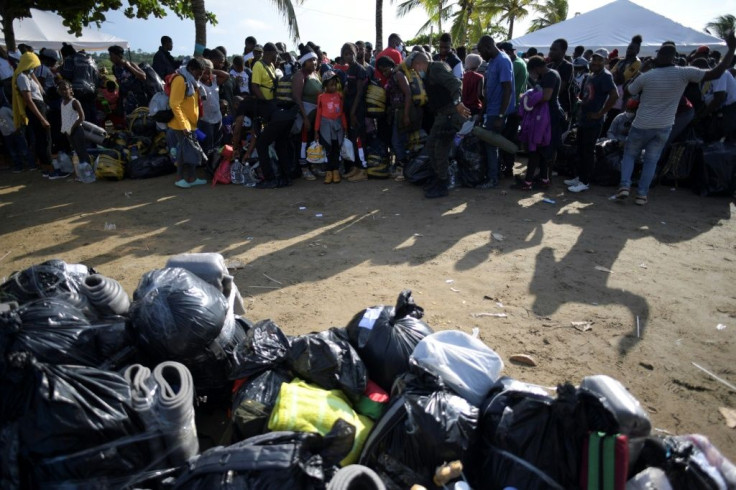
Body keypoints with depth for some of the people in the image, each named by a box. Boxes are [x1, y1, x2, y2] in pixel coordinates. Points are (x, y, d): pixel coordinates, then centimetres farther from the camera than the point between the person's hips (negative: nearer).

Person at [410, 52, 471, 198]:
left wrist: (457, 102, -44)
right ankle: (438, 178, 26)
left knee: (440, 149, -8)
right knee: (431, 145, 16)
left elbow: (454, 83, -30)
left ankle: (442, 186, 1)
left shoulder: (437, 68, -14)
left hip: (450, 113, -11)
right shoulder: (429, 73, 17)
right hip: (442, 114, 11)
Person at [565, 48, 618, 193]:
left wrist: (601, 113, -21)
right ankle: (578, 177, 28)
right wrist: (582, 102, 12)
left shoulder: (605, 76, -13)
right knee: (580, 150, 16)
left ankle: (585, 182, 6)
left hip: (593, 122, -9)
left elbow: (614, 95, -25)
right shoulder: (591, 75, 14)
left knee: (588, 151, -2)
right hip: (583, 119, 9)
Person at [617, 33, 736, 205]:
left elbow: (628, 92, 5)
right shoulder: (684, 73, -11)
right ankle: (642, 194, 7)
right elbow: (717, 73, -11)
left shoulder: (645, 76, -13)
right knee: (651, 161, 12)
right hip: (663, 128, 2)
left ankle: (624, 186, -1)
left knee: (629, 155, 15)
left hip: (642, 125, -1)